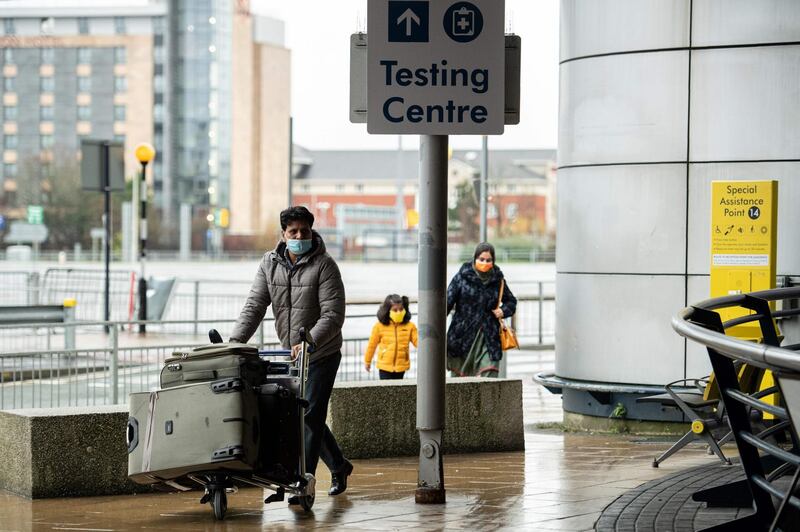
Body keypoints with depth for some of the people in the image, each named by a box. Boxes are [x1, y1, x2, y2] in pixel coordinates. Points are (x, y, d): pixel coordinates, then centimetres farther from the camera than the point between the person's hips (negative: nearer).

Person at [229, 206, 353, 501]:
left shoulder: (324, 265, -15)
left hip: (322, 354, -6)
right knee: (300, 414, 14)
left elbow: (333, 315, -22)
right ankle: (338, 465, 33)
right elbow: (254, 306, -4)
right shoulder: (270, 263, 0)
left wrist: (309, 342, -37)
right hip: (291, 354, 6)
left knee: (309, 416, -11)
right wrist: (235, 341, -18)